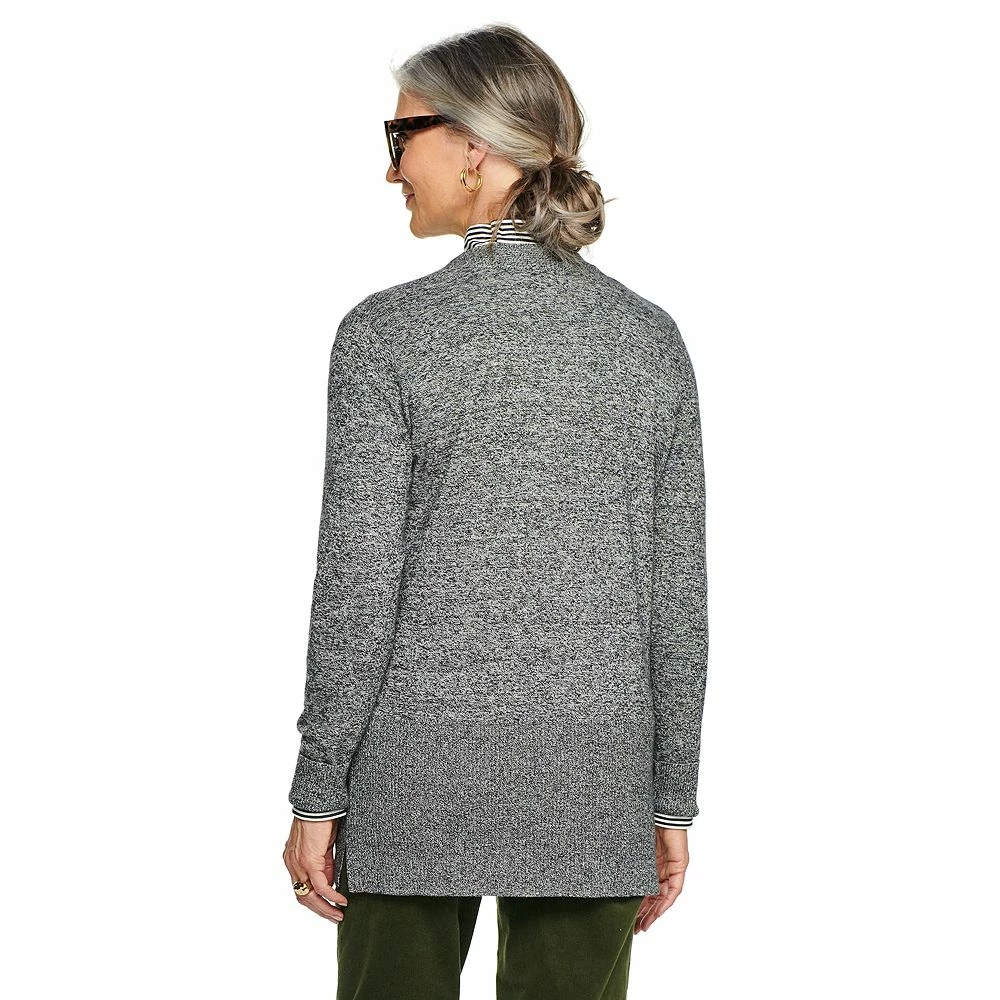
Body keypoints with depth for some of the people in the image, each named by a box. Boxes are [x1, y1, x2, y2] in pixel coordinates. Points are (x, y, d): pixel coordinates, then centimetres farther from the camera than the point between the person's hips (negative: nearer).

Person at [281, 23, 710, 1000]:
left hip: (420, 780, -3)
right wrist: (672, 802, 10)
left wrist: (317, 793, -3)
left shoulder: (390, 331, -9)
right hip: (593, 791, 3)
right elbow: (677, 596, 3)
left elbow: (357, 587, -11)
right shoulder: (649, 336, 1)